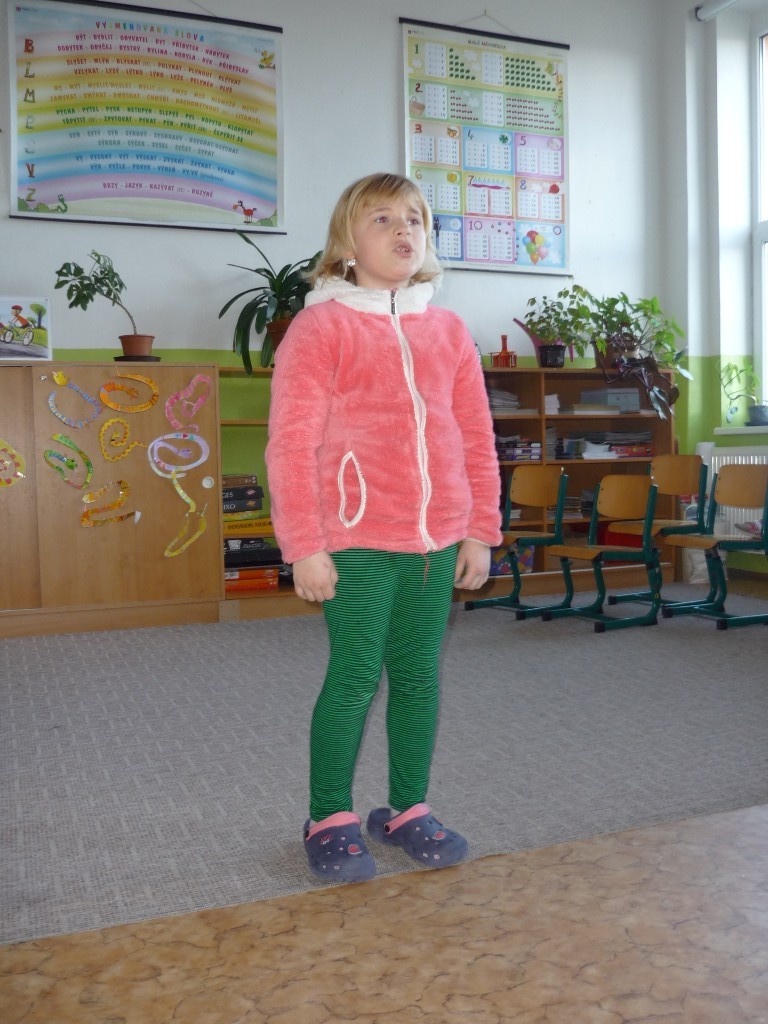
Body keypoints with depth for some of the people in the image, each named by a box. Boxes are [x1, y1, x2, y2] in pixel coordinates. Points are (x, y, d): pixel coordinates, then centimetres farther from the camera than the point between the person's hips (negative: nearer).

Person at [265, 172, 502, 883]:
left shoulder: (448, 330, 12)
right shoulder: (321, 325, -2)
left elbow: (476, 438, 13)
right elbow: (291, 442, -8)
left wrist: (479, 531, 9)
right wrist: (306, 546, -12)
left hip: (436, 540, 5)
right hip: (356, 542, -4)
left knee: (419, 678, 12)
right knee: (355, 680, -1)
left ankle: (408, 810, 29)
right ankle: (330, 820, 19)